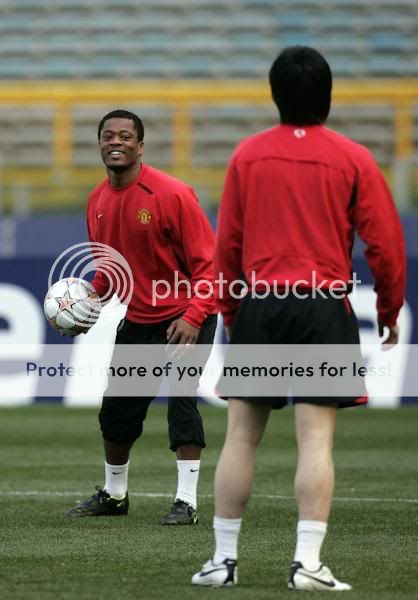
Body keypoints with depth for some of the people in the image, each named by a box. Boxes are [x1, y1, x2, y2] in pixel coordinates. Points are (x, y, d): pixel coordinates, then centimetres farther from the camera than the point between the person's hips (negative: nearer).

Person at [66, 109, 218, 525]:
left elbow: (207, 261, -18)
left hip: (185, 320, -7)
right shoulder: (97, 201, 1)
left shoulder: (171, 194, -19)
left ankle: (187, 502, -14)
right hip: (137, 319, 7)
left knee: (181, 400, -18)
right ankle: (113, 495, 31)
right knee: (116, 409, 12)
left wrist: (193, 318, -26)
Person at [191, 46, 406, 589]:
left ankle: (224, 559, 10)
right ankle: (308, 562, -10)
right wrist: (390, 311, 11)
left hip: (258, 305, 2)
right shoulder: (352, 159, -1)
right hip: (324, 308, -2)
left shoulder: (247, 155, 5)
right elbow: (385, 242, -1)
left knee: (241, 436, 7)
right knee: (316, 439, -4)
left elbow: (227, 242, 8)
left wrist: (229, 311, 20)